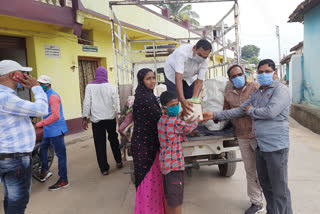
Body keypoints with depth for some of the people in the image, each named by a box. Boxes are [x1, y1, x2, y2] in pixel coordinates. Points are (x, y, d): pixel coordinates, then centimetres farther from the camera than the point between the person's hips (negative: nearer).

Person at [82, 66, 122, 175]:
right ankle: (118, 161, 28)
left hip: (96, 119, -1)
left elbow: (87, 103, -4)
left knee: (100, 144, 6)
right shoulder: (111, 86, -2)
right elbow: (115, 102, 1)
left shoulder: (90, 86, -3)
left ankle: (104, 168, 10)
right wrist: (116, 115, 12)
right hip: (110, 118, 1)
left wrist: (85, 118, 2)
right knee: (114, 140, 20)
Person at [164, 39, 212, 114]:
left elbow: (199, 81, -22)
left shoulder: (205, 61, -24)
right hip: (173, 73, -4)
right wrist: (182, 100, -55)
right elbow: (178, 78, -46)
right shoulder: (182, 52, -40)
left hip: (189, 76, 4)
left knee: (192, 103, -2)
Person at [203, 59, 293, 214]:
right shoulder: (257, 93, 16)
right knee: (265, 184, 20)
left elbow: (271, 112, -24)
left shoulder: (280, 90, -9)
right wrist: (215, 115, 9)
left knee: (279, 190, 2)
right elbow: (240, 110, 16)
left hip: (276, 147, -8)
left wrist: (251, 111, -6)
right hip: (260, 146, 8)